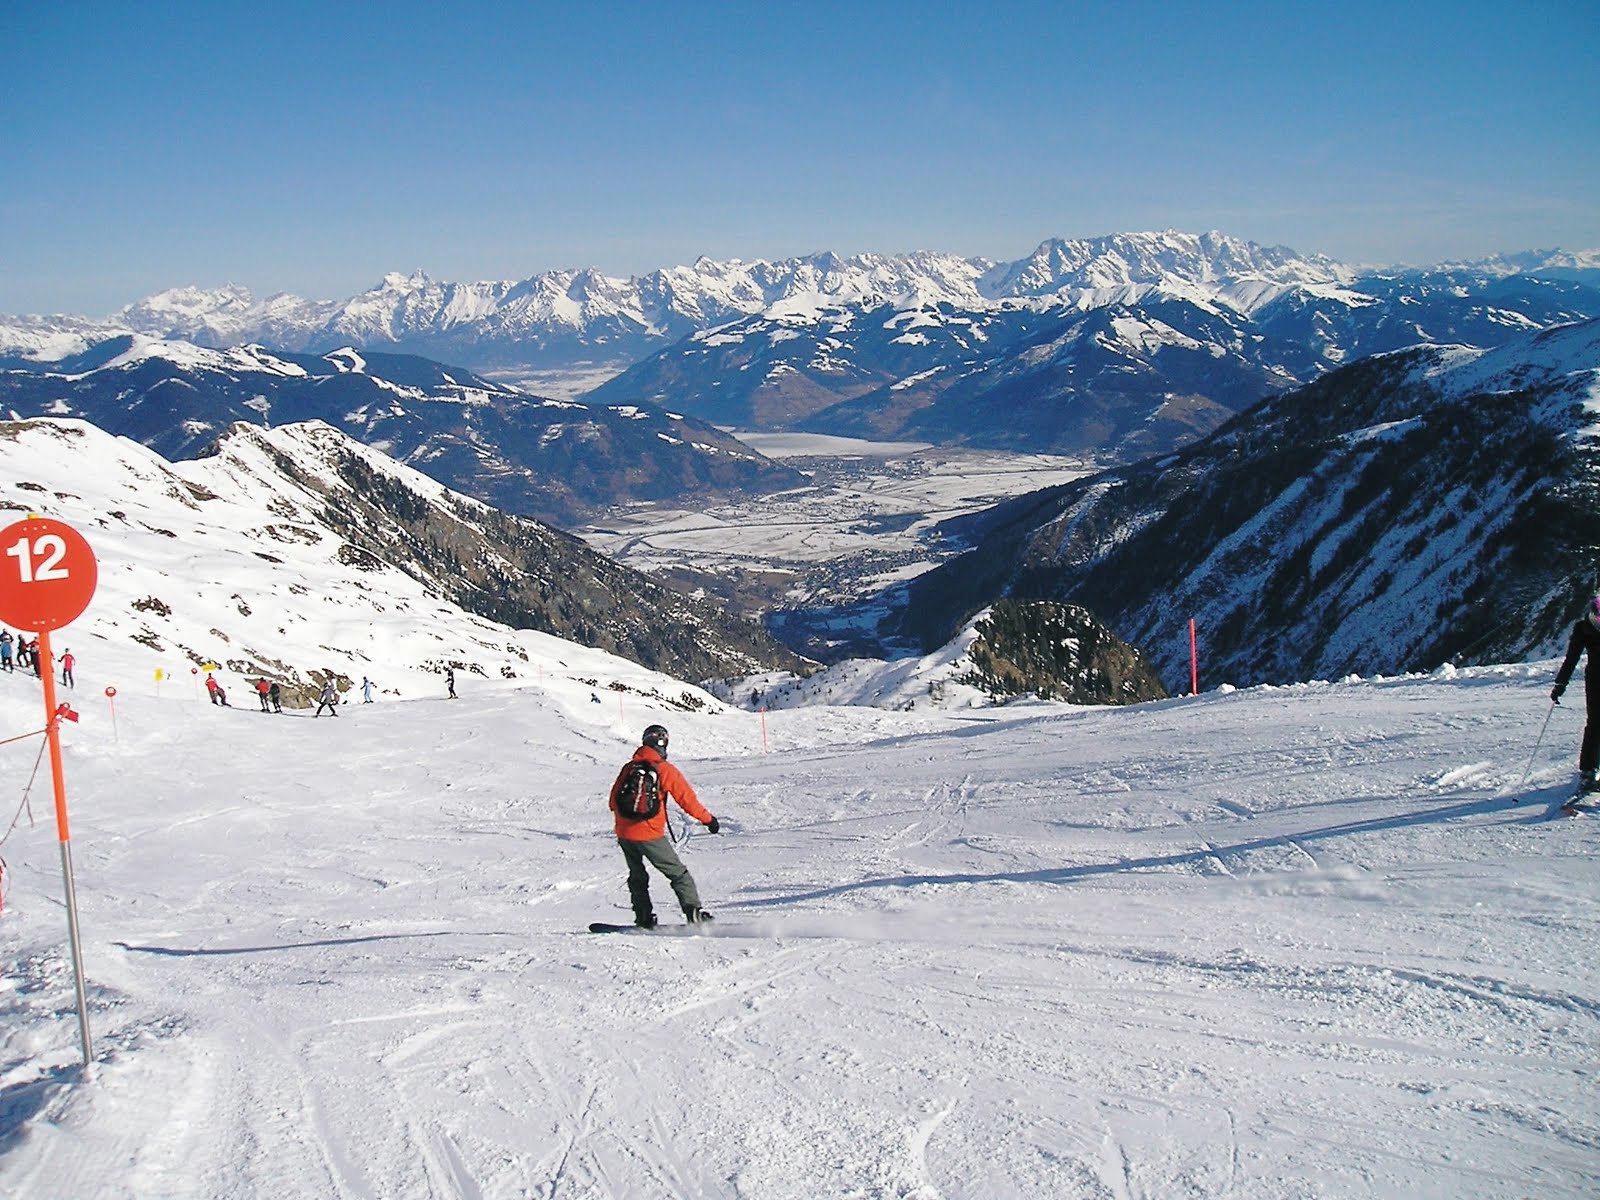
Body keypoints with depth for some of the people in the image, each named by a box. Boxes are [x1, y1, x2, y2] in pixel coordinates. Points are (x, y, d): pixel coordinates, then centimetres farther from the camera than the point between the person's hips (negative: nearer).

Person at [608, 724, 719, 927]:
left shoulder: (628, 768, 6)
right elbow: (686, 798, -5)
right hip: (649, 834, -5)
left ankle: (644, 918, 20)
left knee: (637, 876, 23)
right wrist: (708, 819, 6)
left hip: (624, 833, 5)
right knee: (678, 874, 4)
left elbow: (614, 801, 13)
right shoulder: (665, 769, -8)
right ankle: (694, 913, -6)